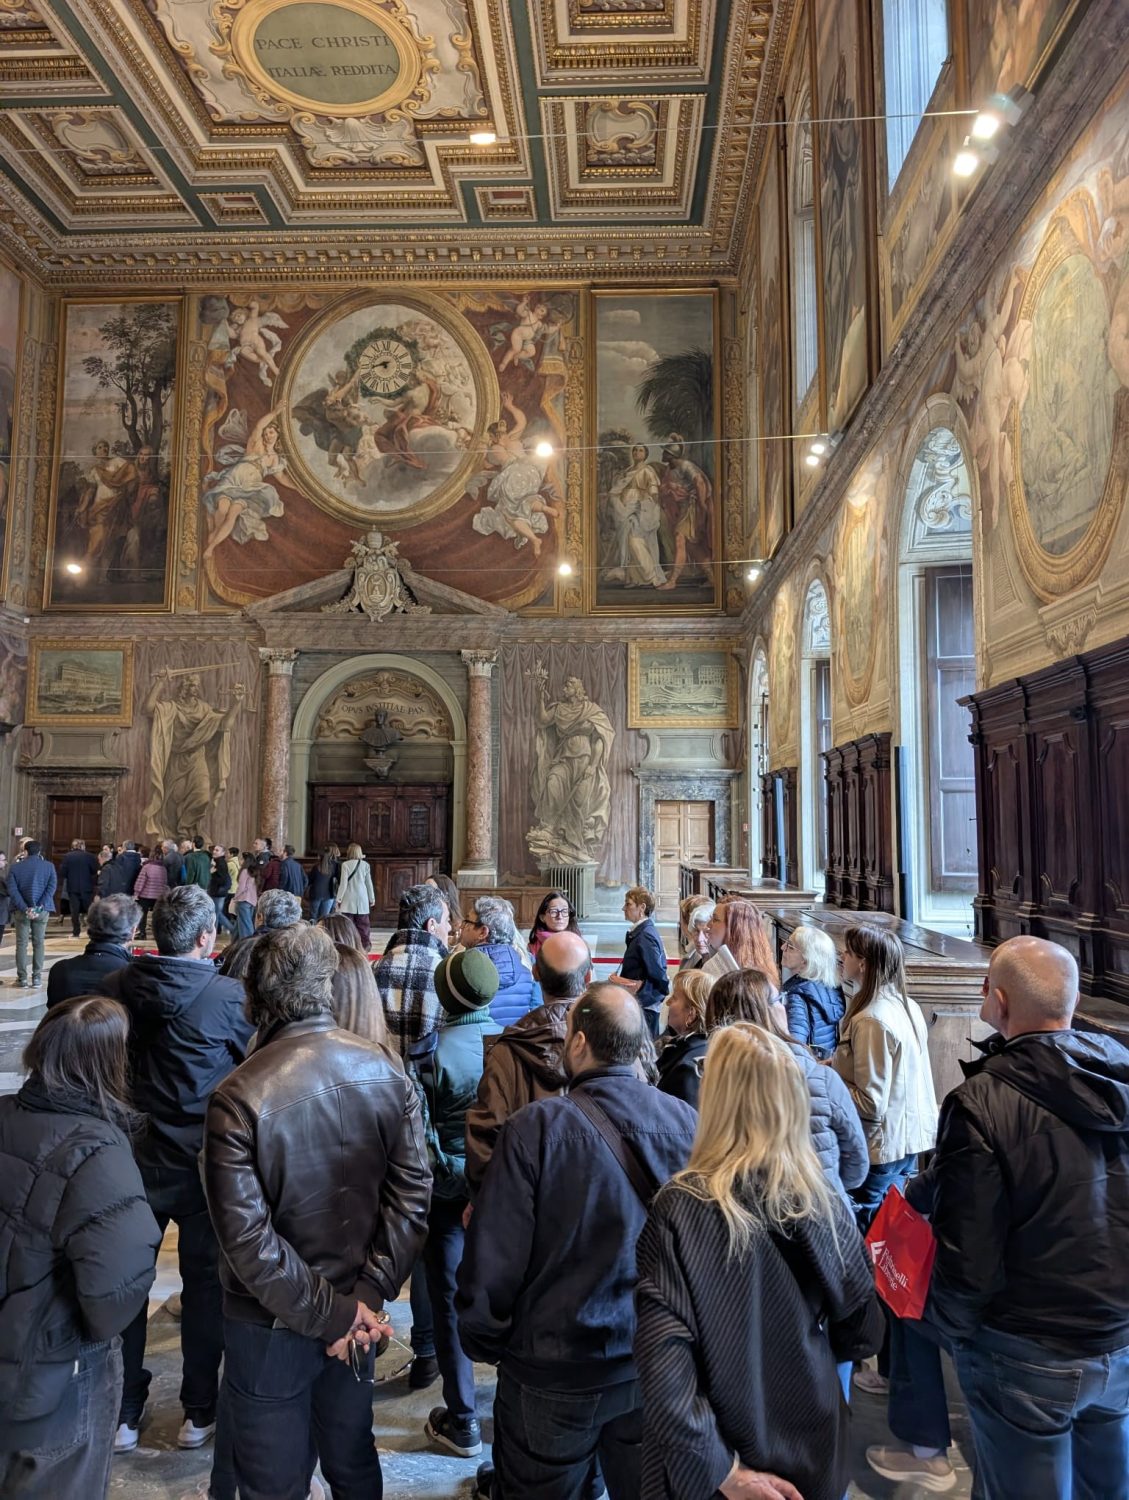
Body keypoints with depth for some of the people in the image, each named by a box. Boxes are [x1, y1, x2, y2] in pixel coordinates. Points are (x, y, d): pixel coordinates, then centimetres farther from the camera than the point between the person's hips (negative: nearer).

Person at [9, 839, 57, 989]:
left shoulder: (15, 867, -2)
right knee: (38, 943, 7)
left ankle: (22, 978, 4)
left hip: (22, 910, -1)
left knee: (21, 944, 6)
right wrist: (39, 908, -13)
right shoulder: (49, 866, -1)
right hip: (42, 910, 1)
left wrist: (25, 909, -12)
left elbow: (12, 890, -9)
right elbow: (51, 887, -9)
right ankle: (37, 977, 7)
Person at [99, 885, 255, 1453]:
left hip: (131, 1156, 3)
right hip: (203, 1164, -2)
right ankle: (199, 1411, 28)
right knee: (204, 1283, 15)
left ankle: (123, 1413, 30)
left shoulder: (113, 987, -9)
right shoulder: (227, 996, -20)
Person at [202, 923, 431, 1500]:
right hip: (356, 1308, 3)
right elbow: (411, 1193, -11)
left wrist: (332, 1315, -14)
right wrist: (367, 1296, -9)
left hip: (270, 1327, -3)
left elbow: (246, 1235, -23)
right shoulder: (385, 1071, -10)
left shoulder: (237, 1098, -22)